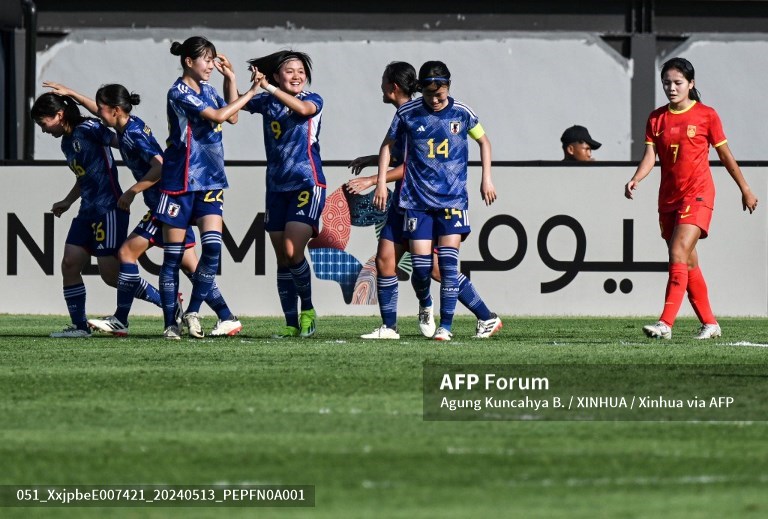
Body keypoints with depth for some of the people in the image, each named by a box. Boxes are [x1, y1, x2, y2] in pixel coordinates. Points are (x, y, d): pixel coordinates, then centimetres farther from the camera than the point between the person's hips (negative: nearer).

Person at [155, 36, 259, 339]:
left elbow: (232, 118, 18)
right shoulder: (179, 93, -13)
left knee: (213, 246, -9)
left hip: (210, 180, 6)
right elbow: (219, 115, -19)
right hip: (180, 181, -6)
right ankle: (170, 323, 4)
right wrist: (251, 93, -11)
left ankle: (193, 312, 2)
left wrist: (230, 81, 11)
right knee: (173, 254, 0)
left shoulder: (206, 89, 12)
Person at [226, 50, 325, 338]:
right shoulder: (267, 103, 9)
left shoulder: (313, 100, -3)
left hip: (307, 185, -5)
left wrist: (268, 88, -30)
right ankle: (292, 324, 10)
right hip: (277, 187, 5)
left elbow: (303, 109, -25)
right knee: (283, 259, 5)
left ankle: (308, 310, 2)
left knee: (292, 251, -18)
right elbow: (234, 103, 10)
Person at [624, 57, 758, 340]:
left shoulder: (706, 115, -2)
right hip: (668, 197, 5)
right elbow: (650, 156, -1)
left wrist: (745, 189, 11)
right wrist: (635, 180, -21)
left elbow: (725, 155, 5)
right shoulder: (657, 118, 7)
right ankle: (710, 323, 22)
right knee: (689, 263, 10)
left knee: (678, 254, -20)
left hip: (698, 195, -5)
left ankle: (665, 324, -27)